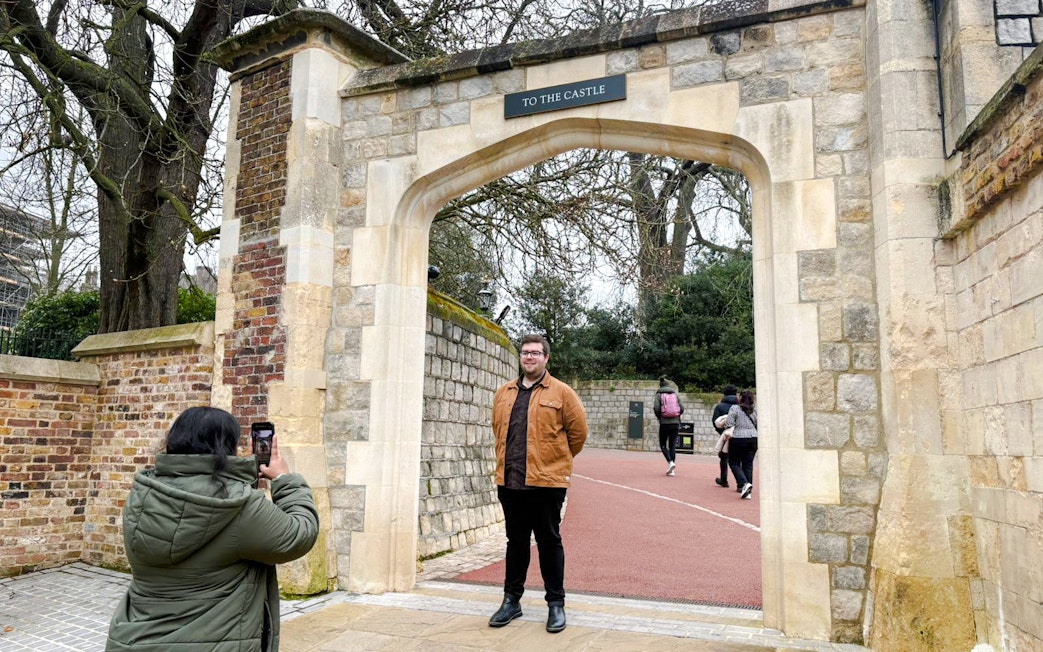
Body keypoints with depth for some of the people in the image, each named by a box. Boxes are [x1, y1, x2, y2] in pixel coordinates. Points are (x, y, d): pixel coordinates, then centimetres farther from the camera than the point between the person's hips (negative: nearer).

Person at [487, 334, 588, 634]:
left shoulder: (561, 392, -2)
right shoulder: (504, 394, 12)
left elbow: (578, 430, 1)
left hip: (547, 481, -4)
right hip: (509, 481, 4)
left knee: (549, 542, 5)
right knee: (516, 541, 14)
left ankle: (556, 604, 18)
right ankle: (511, 600, 26)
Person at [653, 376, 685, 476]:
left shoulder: (659, 394, 0)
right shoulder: (675, 394, 8)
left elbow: (656, 408, -11)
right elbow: (682, 408, 0)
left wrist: (659, 417, 6)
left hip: (664, 423, -3)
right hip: (675, 423, 3)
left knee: (663, 445, 10)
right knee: (673, 446, 8)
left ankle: (670, 462, -13)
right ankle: (671, 469, 6)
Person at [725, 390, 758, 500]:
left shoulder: (735, 408, -6)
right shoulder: (755, 410, 8)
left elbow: (729, 424, -10)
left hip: (738, 438, -5)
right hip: (753, 438, 5)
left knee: (734, 463, 7)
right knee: (748, 464, 8)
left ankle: (744, 483, -15)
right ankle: (748, 492, 7)